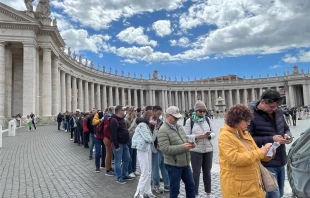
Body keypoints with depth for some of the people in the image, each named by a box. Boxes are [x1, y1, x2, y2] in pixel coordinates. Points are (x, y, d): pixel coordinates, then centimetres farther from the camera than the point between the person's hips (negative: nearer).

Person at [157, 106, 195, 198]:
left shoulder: (179, 126, 7)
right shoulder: (163, 130, -18)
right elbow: (165, 149, -25)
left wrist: (189, 144, -5)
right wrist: (183, 147, -26)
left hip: (185, 163, 8)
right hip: (173, 165, -7)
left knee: (191, 185, 20)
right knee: (175, 190, 7)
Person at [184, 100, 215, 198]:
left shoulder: (207, 119, 6)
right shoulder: (189, 121, -5)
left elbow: (213, 133, 10)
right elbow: (186, 136, -6)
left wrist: (209, 135, -11)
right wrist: (196, 136, -21)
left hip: (208, 150, 4)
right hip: (195, 151, -3)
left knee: (207, 172, 15)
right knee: (196, 173, 5)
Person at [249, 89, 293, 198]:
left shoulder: (278, 111, 4)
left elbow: (286, 128, 18)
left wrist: (288, 135, -5)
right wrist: (271, 139, -22)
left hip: (281, 162, 8)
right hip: (266, 163, -7)